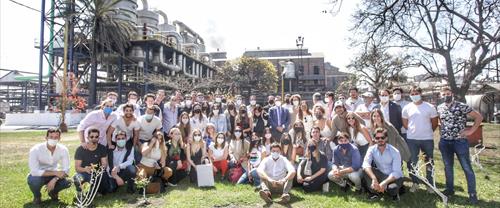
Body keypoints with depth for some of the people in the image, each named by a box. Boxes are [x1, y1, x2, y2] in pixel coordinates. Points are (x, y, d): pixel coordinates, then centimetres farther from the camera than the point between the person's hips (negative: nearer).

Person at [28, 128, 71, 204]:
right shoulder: (35, 150, -25)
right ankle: (37, 196, 1)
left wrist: (54, 179, -32)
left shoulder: (63, 149, -18)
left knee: (67, 182, -25)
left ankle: (53, 192, 11)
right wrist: (55, 172, -34)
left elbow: (66, 169, -16)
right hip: (38, 175, -2)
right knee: (34, 181, -35)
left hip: (53, 175, 2)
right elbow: (34, 172, -29)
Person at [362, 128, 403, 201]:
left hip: (394, 177, -3)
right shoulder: (372, 149, -11)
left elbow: (396, 172, -24)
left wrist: (384, 183, -38)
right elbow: (365, 164, -28)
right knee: (366, 170, -23)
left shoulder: (395, 152, -18)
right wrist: (374, 178, -43)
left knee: (392, 189, -35)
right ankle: (374, 191, -5)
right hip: (381, 175, 3)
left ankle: (394, 192, 3)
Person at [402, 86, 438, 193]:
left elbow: (434, 123, 5)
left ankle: (430, 184, 23)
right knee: (413, 162, 8)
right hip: (412, 139, 1)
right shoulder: (407, 108, 1)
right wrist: (413, 131, 10)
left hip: (427, 139, -1)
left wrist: (427, 132, 10)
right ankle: (415, 183, 22)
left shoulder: (430, 107, -3)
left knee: (429, 162, 9)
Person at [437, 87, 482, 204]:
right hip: (444, 142, 4)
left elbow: (479, 117, -6)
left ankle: (472, 194, 12)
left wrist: (470, 131, -11)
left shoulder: (462, 106, -9)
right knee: (448, 167, 14)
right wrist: (442, 130, 9)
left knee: (467, 168, 1)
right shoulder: (439, 108, 5)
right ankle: (450, 189, 27)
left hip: (460, 141, -4)